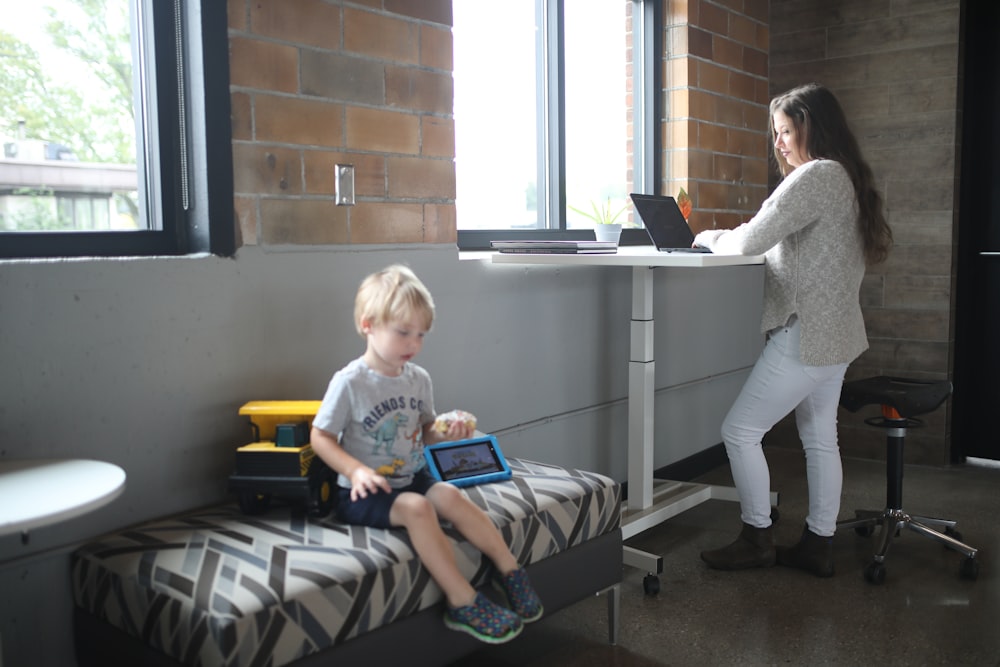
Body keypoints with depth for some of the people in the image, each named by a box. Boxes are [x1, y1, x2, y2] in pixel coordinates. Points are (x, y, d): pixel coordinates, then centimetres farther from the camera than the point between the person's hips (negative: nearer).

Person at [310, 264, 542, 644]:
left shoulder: (418, 379, 4)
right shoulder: (349, 382, -14)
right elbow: (320, 437, -10)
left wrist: (448, 435, -8)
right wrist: (356, 471, -24)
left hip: (411, 478, 5)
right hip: (364, 491, -5)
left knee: (450, 496, -21)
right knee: (417, 508, -30)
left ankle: (510, 571, -11)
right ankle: (463, 602, -26)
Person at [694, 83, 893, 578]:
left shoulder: (816, 175, -16)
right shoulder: (847, 177, 15)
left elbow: (750, 241, -21)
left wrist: (711, 237, -1)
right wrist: (732, 237, 7)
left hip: (805, 336, -10)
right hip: (836, 335, 10)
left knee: (739, 430, -2)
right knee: (820, 440, 13)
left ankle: (757, 539, 9)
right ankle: (818, 546, 21)